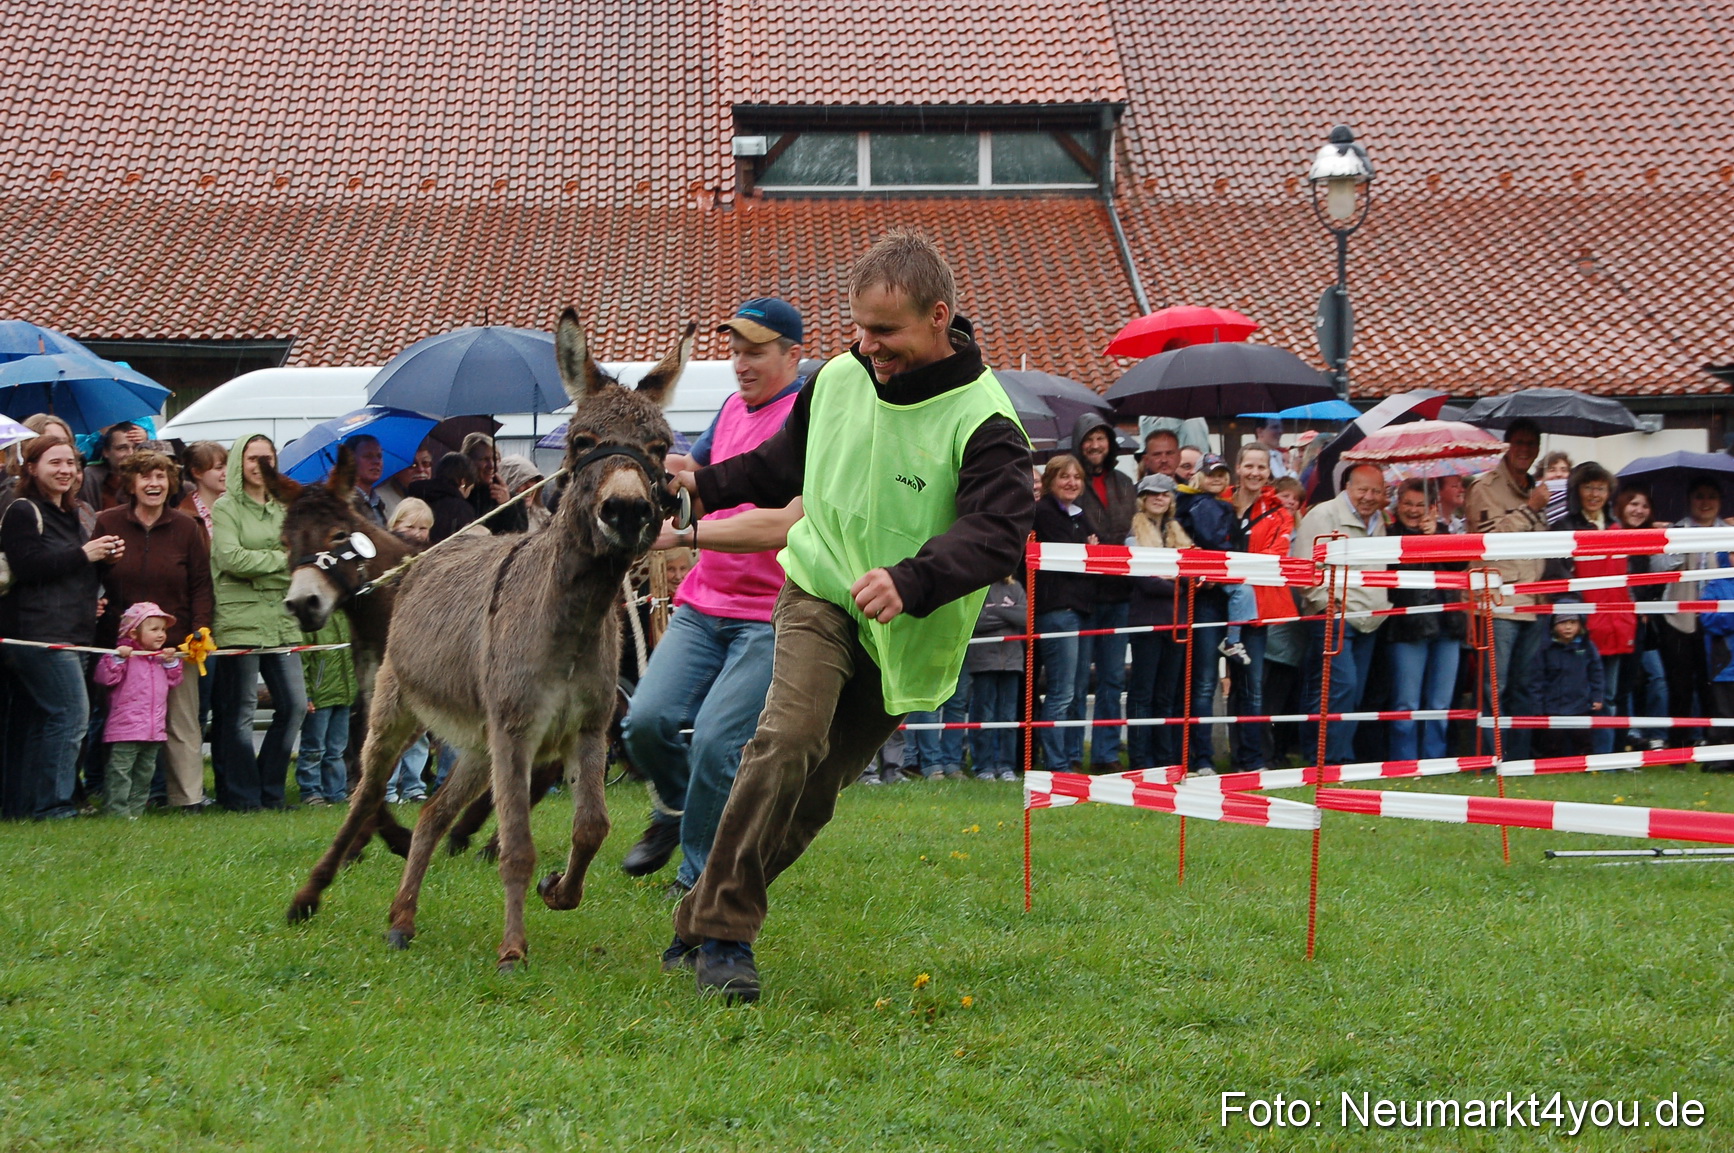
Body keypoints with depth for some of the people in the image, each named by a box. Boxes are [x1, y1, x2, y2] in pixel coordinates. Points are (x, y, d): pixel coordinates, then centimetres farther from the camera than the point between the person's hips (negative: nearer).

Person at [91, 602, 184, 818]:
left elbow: (172, 683, 24)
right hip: (126, 728, -8)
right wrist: (117, 658, -28)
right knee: (120, 770, -7)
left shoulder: (163, 658, 16)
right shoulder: (125, 655, -8)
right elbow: (105, 677, -17)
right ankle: (117, 808, -5)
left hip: (155, 730, 8)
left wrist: (171, 664, 9)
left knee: (145, 771, 13)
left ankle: (136, 808, 20)